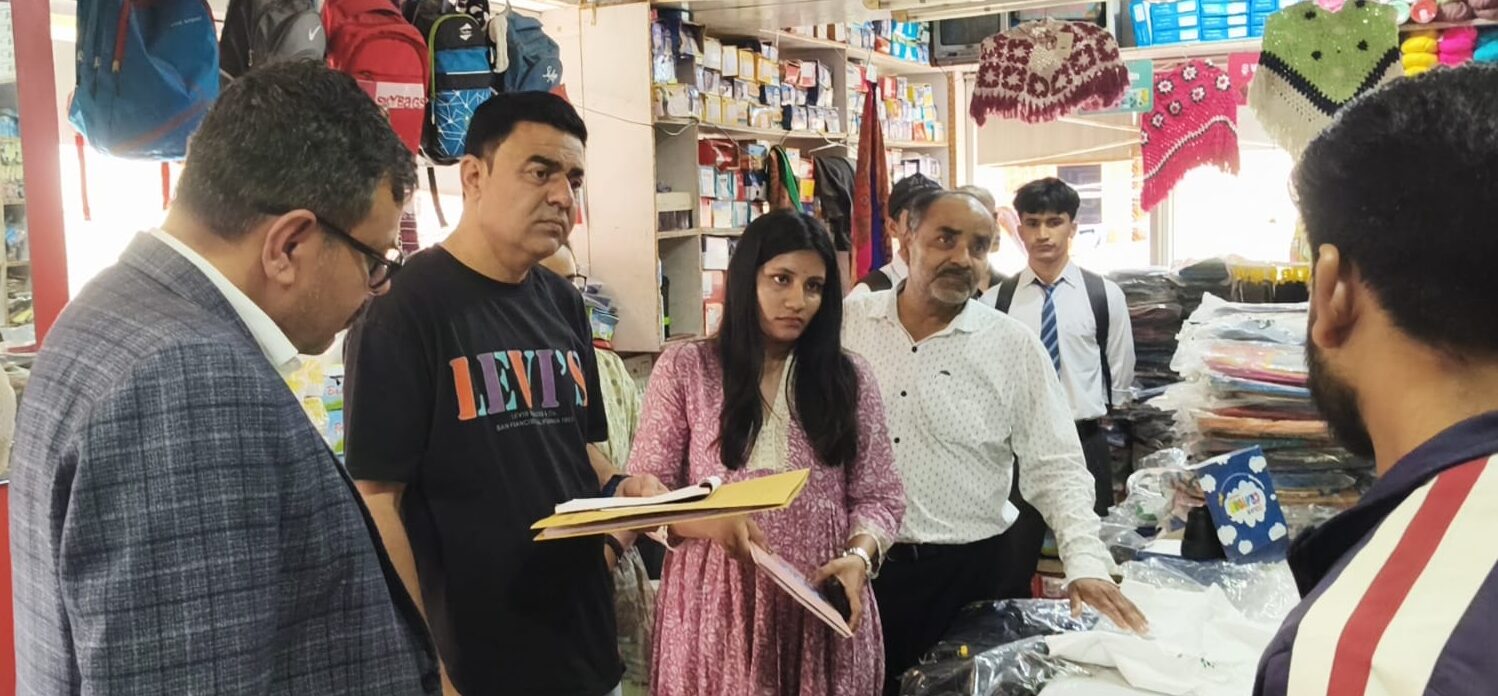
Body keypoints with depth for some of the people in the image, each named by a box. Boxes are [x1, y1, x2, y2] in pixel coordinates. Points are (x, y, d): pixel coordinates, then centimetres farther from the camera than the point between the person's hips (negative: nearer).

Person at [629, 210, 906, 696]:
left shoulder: (848, 378, 6)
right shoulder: (685, 370, -1)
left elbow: (878, 496, 6)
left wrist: (858, 555, -14)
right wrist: (709, 521, -21)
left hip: (823, 608, 2)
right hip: (718, 606, -1)